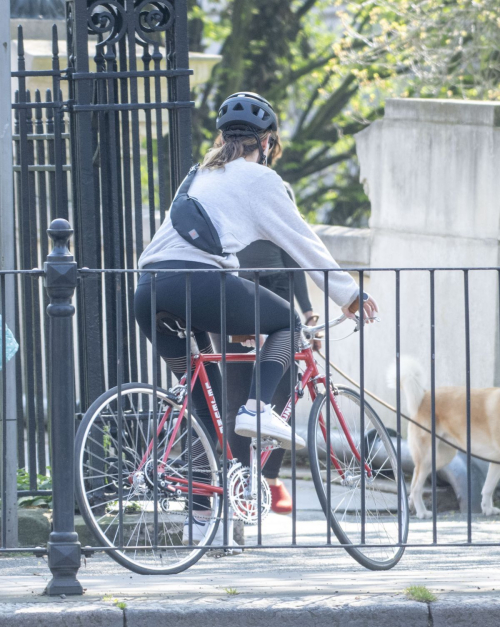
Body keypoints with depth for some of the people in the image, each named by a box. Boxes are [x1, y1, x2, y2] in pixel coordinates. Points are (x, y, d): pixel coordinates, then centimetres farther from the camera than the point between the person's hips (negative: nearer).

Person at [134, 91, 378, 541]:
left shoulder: (199, 176, 31)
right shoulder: (258, 179, 11)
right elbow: (302, 241, 14)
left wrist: (235, 316, 48)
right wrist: (349, 293, 25)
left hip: (150, 290, 7)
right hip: (199, 284, -6)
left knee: (206, 398, 16)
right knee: (287, 322, 18)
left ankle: (205, 512, 13)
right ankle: (257, 409, -5)